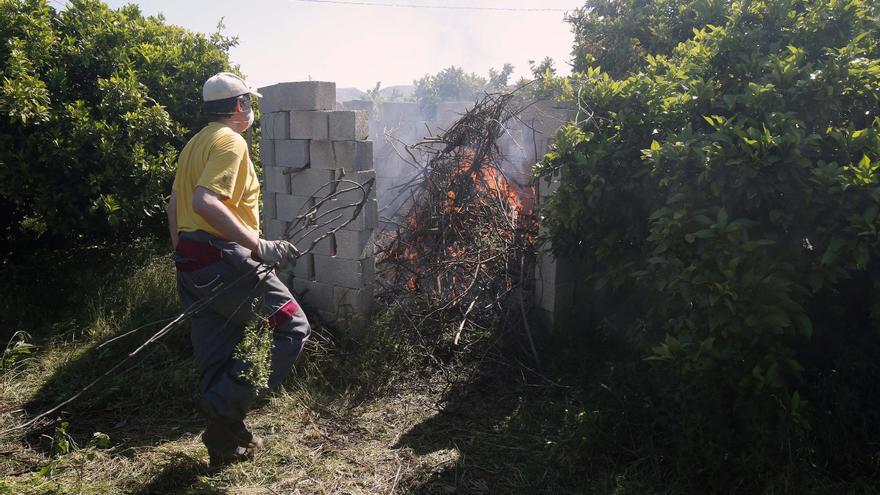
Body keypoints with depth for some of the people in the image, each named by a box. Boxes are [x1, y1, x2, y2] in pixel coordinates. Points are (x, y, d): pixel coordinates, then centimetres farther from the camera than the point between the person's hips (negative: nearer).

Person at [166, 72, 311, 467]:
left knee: (216, 353, 14)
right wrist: (259, 246, -28)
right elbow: (205, 202, -26)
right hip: (224, 260, -10)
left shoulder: (197, 143, 19)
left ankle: (225, 444, 24)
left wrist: (184, 256, 27)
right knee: (292, 326, -2)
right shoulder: (230, 141, -10)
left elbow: (174, 204, 22)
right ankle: (228, 402, -7)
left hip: (191, 262, 10)